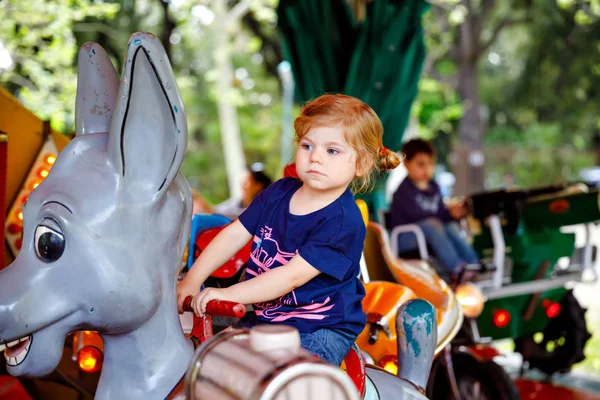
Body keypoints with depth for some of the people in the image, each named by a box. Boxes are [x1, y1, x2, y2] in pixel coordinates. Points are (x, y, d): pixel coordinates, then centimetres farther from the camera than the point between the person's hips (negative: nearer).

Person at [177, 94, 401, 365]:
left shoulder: (343, 221, -20)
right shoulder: (279, 192, 3)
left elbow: (293, 276, -25)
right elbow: (234, 234, 3)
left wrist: (228, 294, -28)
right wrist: (192, 281, -6)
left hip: (321, 330, -7)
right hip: (265, 319, 7)